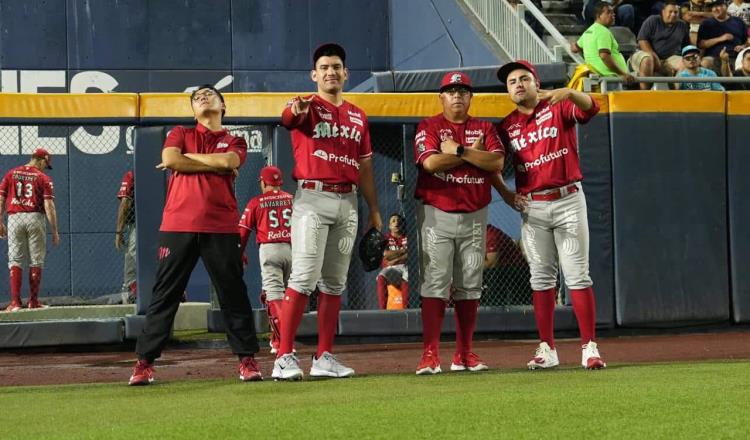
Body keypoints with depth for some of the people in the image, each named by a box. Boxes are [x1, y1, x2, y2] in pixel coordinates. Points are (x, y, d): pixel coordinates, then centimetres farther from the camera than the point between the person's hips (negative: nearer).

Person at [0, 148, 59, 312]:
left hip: (14, 218, 2)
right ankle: (33, 301, 9)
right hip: (35, 218, -2)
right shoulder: (44, 178, 1)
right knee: (36, 261, 7)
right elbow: (49, 206, -6)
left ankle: (15, 301, -7)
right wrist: (54, 231, -4)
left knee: (15, 260, 3)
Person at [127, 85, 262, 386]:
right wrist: (215, 164, -3)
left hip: (221, 228, 0)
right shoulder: (181, 134, 16)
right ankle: (145, 362, 0)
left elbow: (227, 161, -8)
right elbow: (170, 160, -4)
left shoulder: (235, 142, 15)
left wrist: (185, 158, -1)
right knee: (164, 295, -1)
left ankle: (247, 359, 8)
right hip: (178, 225, 0)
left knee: (233, 294, 1)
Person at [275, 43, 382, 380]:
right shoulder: (308, 108, -1)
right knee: (304, 278, -13)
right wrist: (296, 109, -50)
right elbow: (288, 118, -26)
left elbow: (364, 167, 19)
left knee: (335, 282, 8)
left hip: (348, 203, 6)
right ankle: (284, 358, -12)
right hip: (312, 199, -6)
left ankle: (324, 358, 13)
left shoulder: (358, 116, 16)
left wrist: (374, 210, 15)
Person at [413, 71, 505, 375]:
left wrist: (458, 150, -11)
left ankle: (464, 355, 12)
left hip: (474, 217, 4)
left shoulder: (484, 129, 11)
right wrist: (472, 152, -9)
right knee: (434, 284, -10)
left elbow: (497, 162, -7)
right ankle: (430, 355, -12)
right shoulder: (428, 128, 2)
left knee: (469, 286, 6)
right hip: (436, 216, -3)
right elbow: (431, 162, -16)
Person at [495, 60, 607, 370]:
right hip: (532, 208, 3)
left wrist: (569, 93, -41)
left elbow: (590, 108, -21)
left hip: (568, 201, -3)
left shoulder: (558, 108, -1)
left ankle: (589, 347, -3)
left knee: (577, 275, -4)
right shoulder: (507, 126, 8)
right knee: (541, 278, 6)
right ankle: (547, 349, 11)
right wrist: (505, 194, 3)